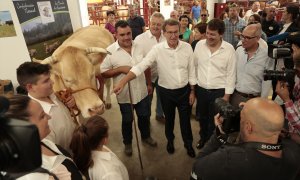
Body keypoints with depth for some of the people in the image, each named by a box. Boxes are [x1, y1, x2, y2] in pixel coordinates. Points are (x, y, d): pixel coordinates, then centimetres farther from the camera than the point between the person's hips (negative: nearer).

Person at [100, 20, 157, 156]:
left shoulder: (139, 47, -3)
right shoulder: (110, 51, -16)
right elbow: (103, 73, -13)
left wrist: (149, 83, 11)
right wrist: (120, 69, -25)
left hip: (142, 91, 4)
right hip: (124, 94, -3)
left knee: (144, 116, 21)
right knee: (127, 120, 17)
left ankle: (146, 136, 49)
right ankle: (128, 143, 43)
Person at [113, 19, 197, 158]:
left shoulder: (187, 47, -9)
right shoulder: (157, 49, -17)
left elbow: (191, 70, 0)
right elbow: (140, 66, -26)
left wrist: (192, 91, 3)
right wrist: (123, 81, -38)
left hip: (184, 90, 1)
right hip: (166, 92, -1)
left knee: (185, 120, 16)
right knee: (169, 119, 21)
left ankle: (188, 144, 42)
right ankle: (170, 140, 50)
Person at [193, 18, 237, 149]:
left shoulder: (229, 49, -13)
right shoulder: (199, 45, -5)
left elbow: (231, 75, -8)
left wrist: (227, 95, -8)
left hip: (219, 91, -3)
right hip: (201, 89, 3)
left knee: (214, 120, 13)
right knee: (202, 117, 22)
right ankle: (203, 138, 48)